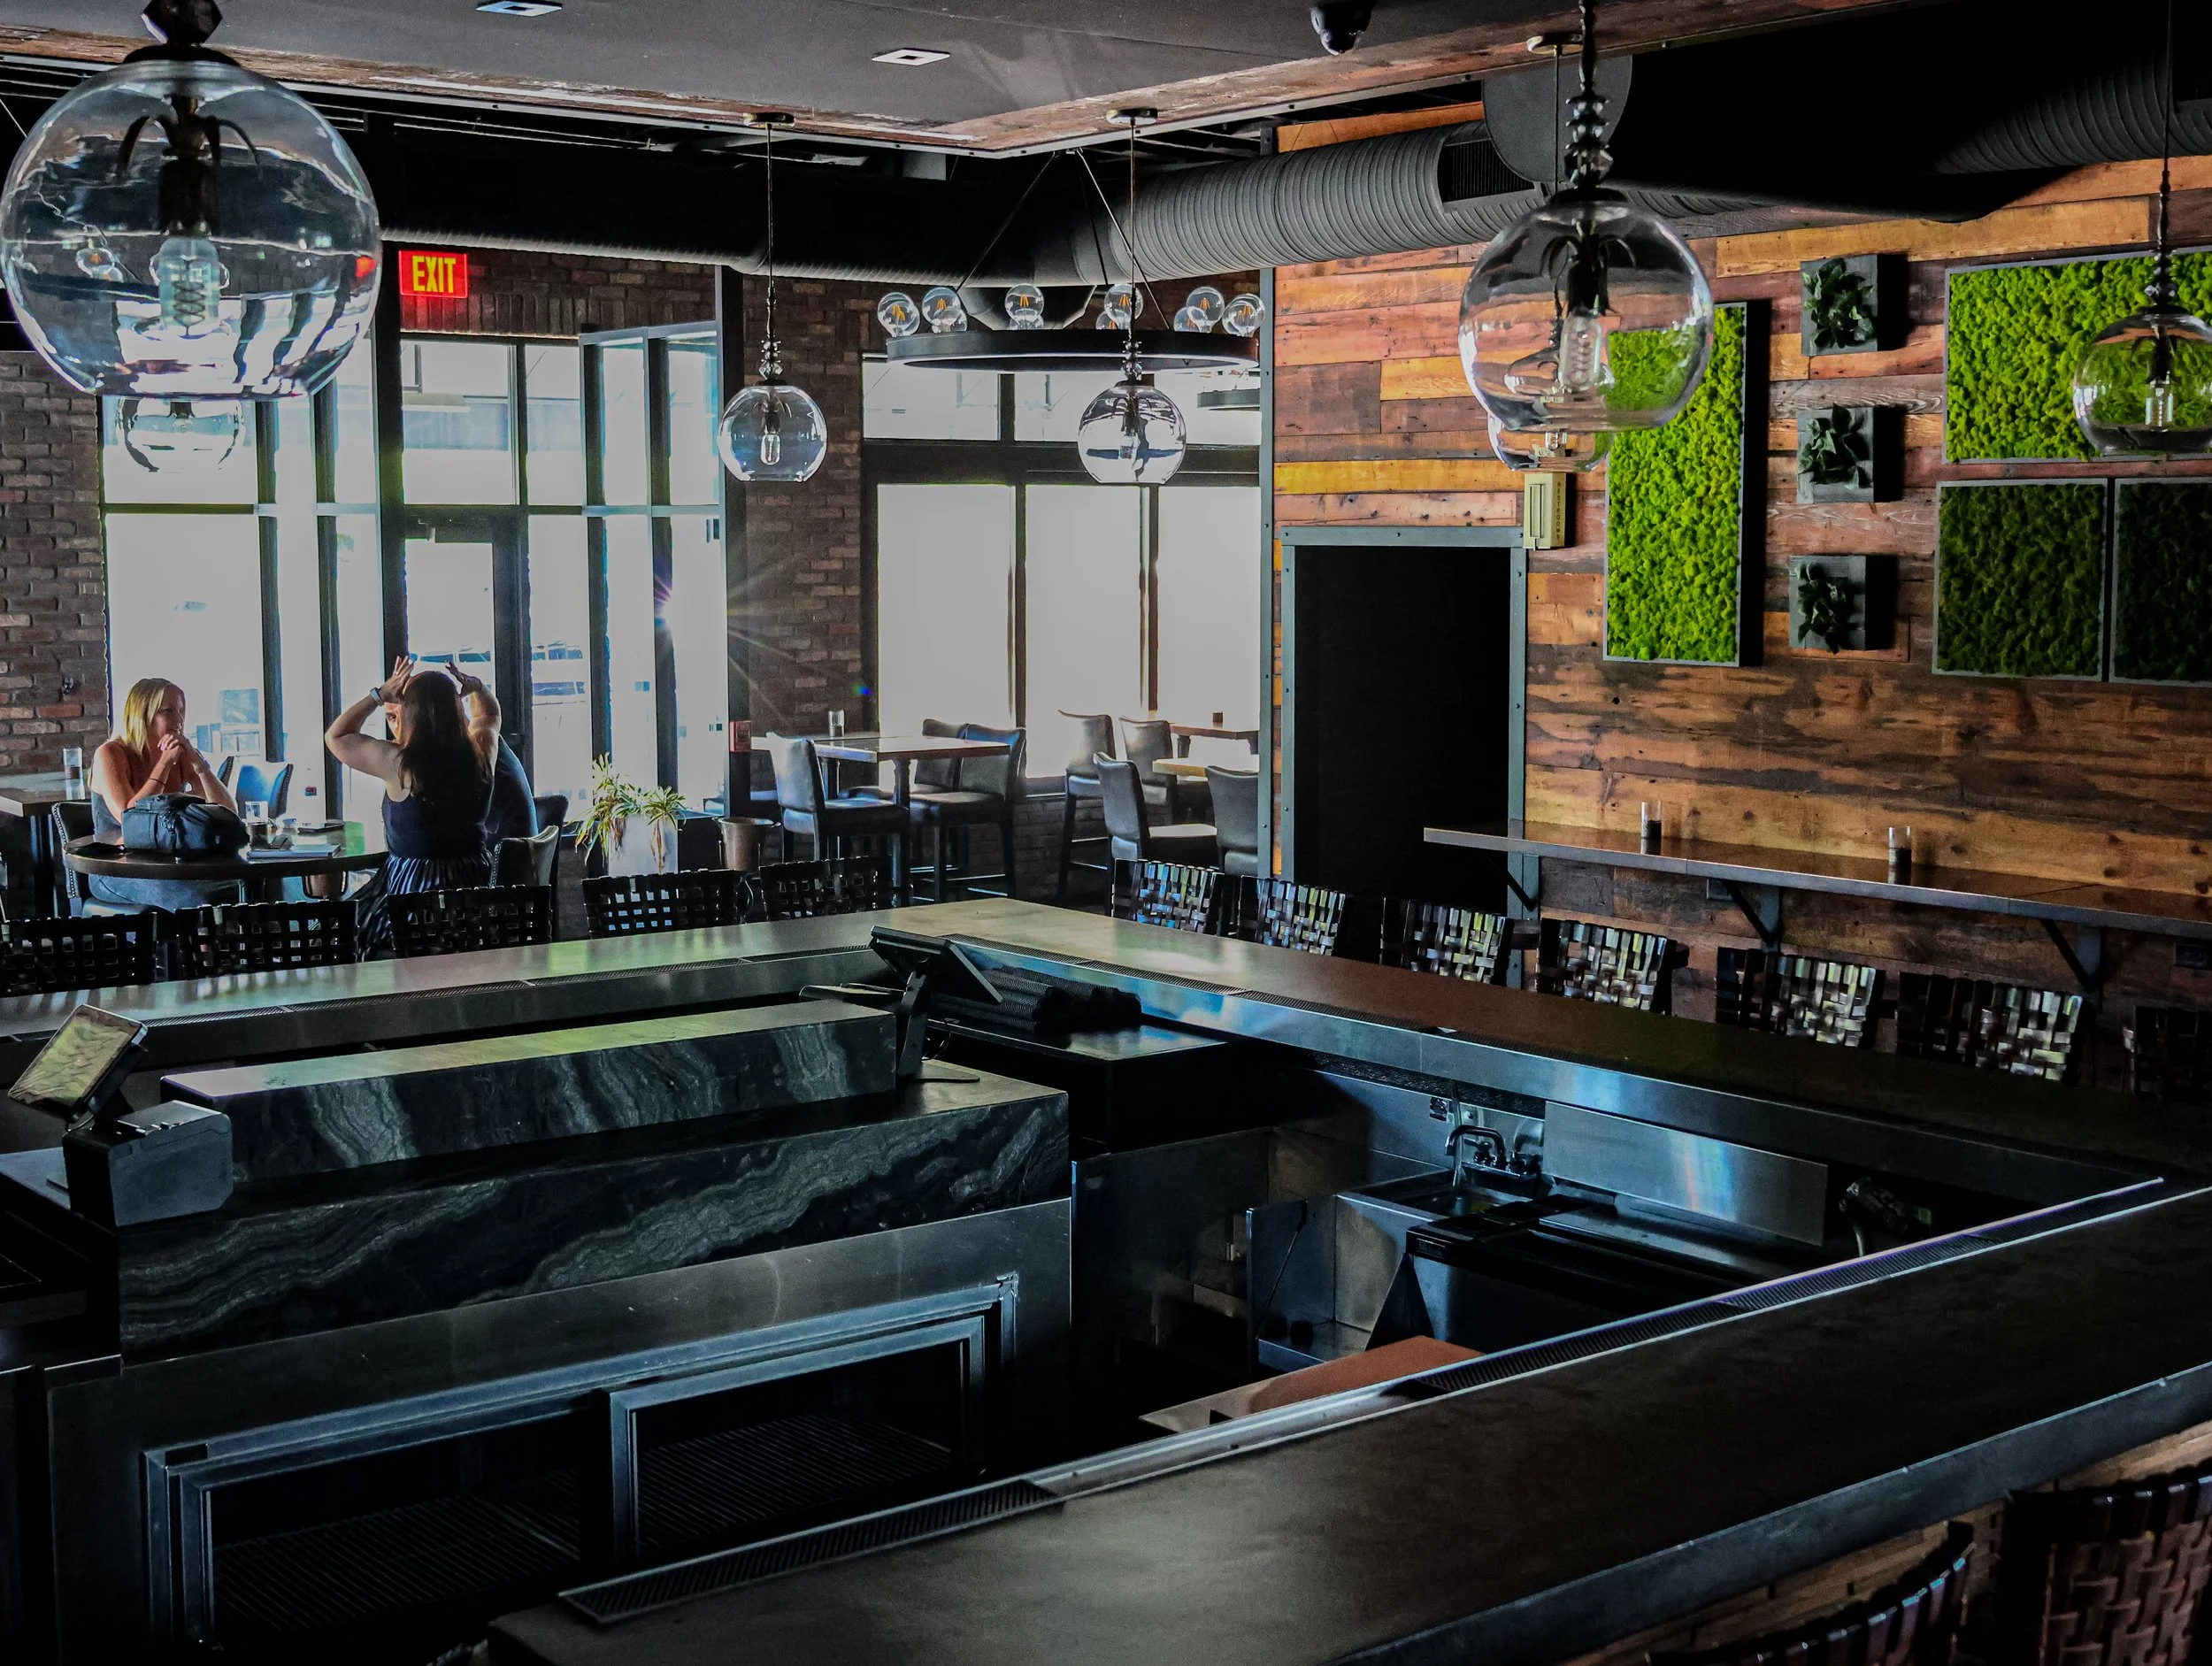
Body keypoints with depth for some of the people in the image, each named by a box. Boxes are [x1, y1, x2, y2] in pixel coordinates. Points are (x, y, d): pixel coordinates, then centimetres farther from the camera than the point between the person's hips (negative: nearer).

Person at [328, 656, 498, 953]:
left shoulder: (398, 763, -18)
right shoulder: (479, 756, -6)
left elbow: (335, 737, -2)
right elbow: (490, 715, 19)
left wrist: (379, 694, -3)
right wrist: (477, 687, 4)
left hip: (412, 886, -5)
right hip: (473, 883, 5)